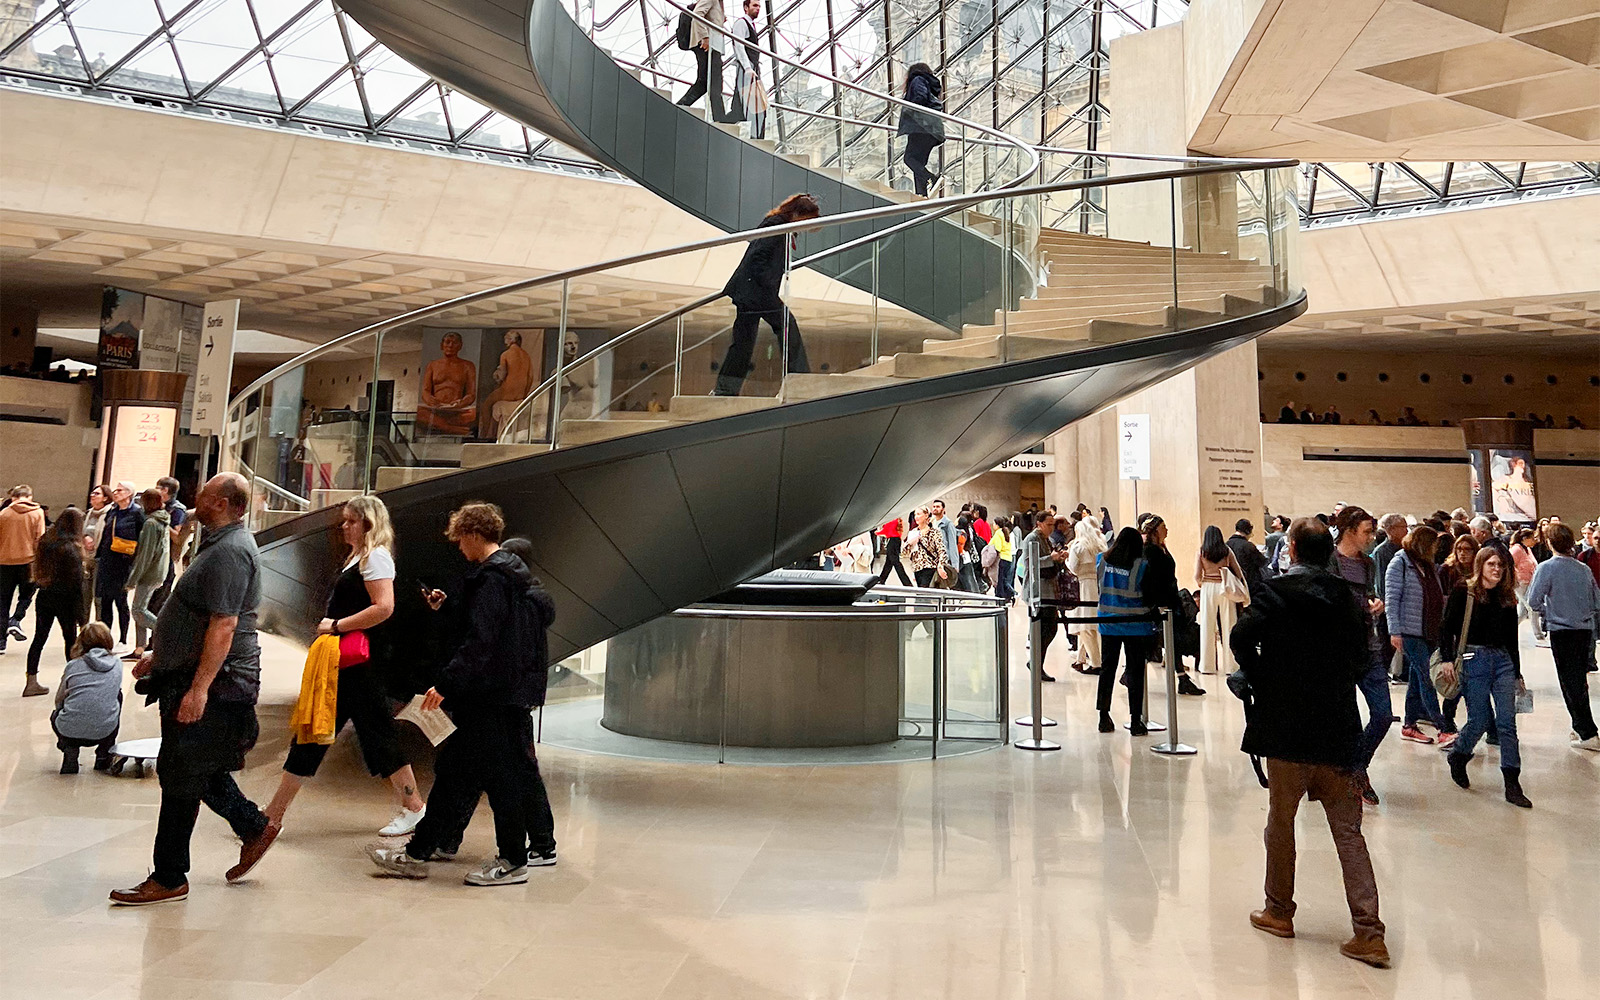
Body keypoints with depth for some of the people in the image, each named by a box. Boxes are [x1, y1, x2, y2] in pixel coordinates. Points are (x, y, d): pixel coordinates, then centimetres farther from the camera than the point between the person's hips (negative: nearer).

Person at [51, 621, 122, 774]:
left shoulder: (73, 665, 4)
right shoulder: (117, 664, 8)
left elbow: (58, 701, 14)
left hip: (69, 732, 1)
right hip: (104, 734, -1)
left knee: (56, 715, 36)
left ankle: (70, 753, 11)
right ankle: (104, 755, 29)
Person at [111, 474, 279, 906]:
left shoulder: (230, 552, -20)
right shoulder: (221, 544, 15)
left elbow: (223, 627, -26)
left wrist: (198, 688, -27)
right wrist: (158, 656, 26)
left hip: (214, 684, -10)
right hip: (195, 678, 10)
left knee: (181, 777, -1)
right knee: (200, 770, 18)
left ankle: (169, 879, 11)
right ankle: (255, 828, 29)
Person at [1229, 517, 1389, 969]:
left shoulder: (1276, 591, -8)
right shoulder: (1347, 598, 4)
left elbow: (1241, 636, -20)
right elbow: (1362, 660, 9)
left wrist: (1262, 682, -5)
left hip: (1286, 725, -3)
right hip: (1339, 728, 3)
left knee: (1281, 821, 12)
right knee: (1348, 831, 8)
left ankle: (1279, 911, 25)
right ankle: (1368, 932, 5)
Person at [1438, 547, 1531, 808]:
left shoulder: (1507, 599, 11)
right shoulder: (1463, 593, -3)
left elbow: (1512, 639, 17)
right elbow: (1447, 628, -3)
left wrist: (1517, 673, 17)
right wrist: (1447, 659, -12)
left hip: (1502, 660, 4)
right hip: (1473, 658, -4)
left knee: (1507, 722, -1)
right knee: (1479, 720, -2)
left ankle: (1512, 786, 2)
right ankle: (1457, 758, 26)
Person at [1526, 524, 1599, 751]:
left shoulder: (1546, 568, -12)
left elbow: (1533, 601, -16)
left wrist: (1546, 613, 4)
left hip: (1561, 630, -5)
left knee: (1570, 682, -1)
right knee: (1580, 679, 17)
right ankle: (1580, 726, 27)